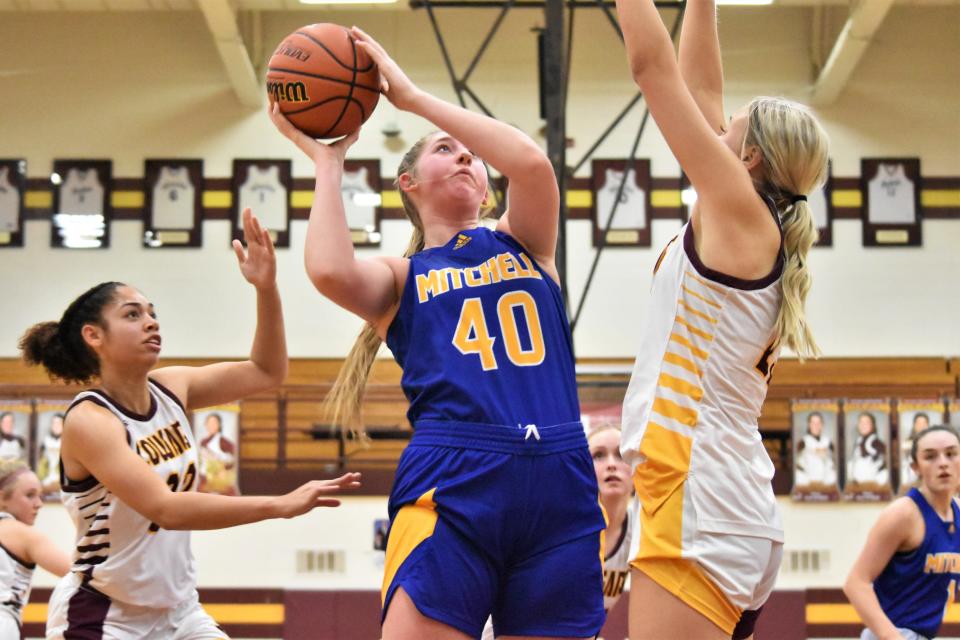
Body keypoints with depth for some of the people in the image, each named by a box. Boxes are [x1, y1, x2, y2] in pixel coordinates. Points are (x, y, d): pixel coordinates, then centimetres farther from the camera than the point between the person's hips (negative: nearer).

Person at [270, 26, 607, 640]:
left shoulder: (524, 244, 21)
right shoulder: (400, 277, 16)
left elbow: (533, 163, -1)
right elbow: (330, 271, -8)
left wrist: (413, 95, 5)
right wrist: (327, 159, 7)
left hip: (559, 484, 2)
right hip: (453, 486, -2)